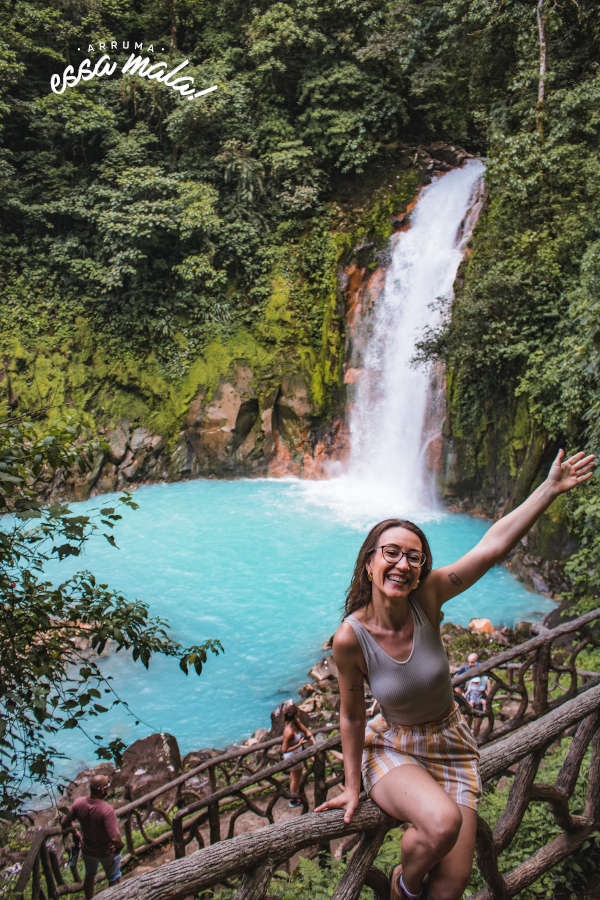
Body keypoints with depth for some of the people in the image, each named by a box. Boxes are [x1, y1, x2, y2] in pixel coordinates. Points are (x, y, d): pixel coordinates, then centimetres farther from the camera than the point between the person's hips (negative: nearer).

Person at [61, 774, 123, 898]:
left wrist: (75, 834, 8)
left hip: (87, 850, 5)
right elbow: (115, 838, -39)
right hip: (107, 851, -4)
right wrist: (119, 845, -16)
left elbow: (64, 823, -9)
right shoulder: (107, 810, -37)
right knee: (114, 879, 23)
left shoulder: (79, 803, -23)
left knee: (89, 875, 32)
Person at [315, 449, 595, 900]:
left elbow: (493, 545, -23)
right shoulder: (351, 637, -22)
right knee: (442, 822, -32)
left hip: (451, 746, 3)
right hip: (392, 750, -3)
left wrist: (550, 487, -25)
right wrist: (353, 787, -1)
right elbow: (352, 716, -9)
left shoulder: (426, 597, -19)